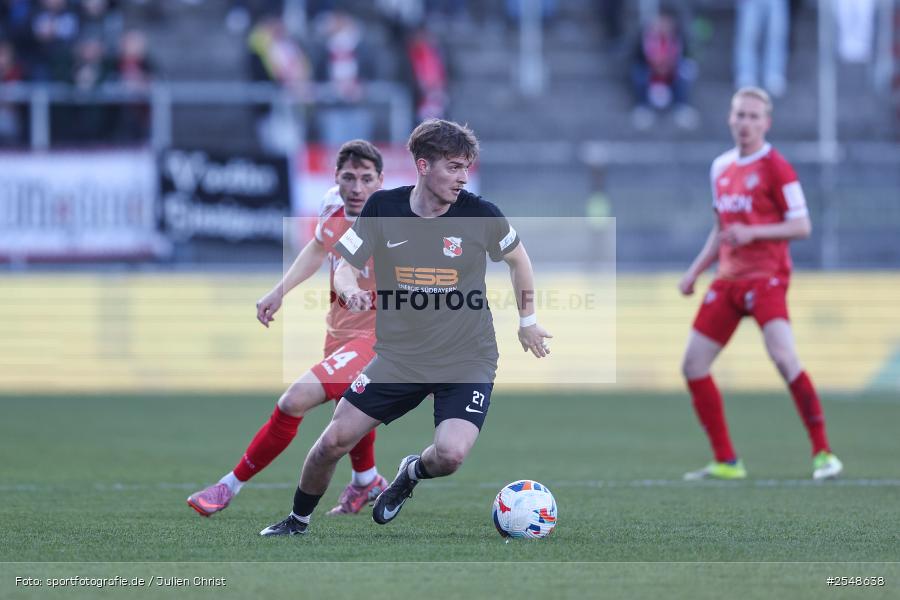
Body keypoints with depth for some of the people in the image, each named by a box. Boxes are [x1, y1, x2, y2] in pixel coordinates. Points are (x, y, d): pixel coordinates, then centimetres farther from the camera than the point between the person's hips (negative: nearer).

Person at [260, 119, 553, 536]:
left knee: (451, 454, -23)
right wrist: (350, 289, -25)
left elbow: (517, 258, 10)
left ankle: (411, 474, 15)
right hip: (399, 357, 2)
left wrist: (528, 321, 16)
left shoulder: (480, 215, -10)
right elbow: (344, 267, -1)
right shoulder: (383, 208, -7)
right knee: (334, 441, -3)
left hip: (467, 361, -2)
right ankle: (298, 522, 24)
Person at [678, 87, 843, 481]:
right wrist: (695, 272, 17)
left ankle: (823, 454, -18)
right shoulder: (721, 167, 14)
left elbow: (801, 226, -11)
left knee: (784, 359, -24)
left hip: (766, 275, -8)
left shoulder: (775, 167, -7)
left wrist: (751, 233, -21)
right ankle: (726, 462, 9)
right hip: (729, 278, 8)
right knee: (693, 365, 2)